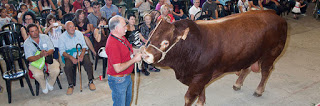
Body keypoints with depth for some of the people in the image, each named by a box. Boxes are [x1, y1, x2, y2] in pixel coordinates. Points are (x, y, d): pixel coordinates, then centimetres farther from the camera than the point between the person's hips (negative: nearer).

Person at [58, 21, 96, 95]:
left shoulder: (79, 33, 8)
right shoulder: (62, 37, 1)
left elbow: (84, 46, 5)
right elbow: (62, 51, -4)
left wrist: (82, 55, -14)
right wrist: (71, 58, -20)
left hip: (81, 53, 1)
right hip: (69, 55, -1)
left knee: (88, 62, -28)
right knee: (68, 66, -31)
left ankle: (90, 82, -10)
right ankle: (71, 85, -12)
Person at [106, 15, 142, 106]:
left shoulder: (121, 37, 1)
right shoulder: (112, 44, -29)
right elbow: (118, 68, -30)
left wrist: (138, 51, 1)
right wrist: (134, 59, -23)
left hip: (127, 77, 9)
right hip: (118, 80, -9)